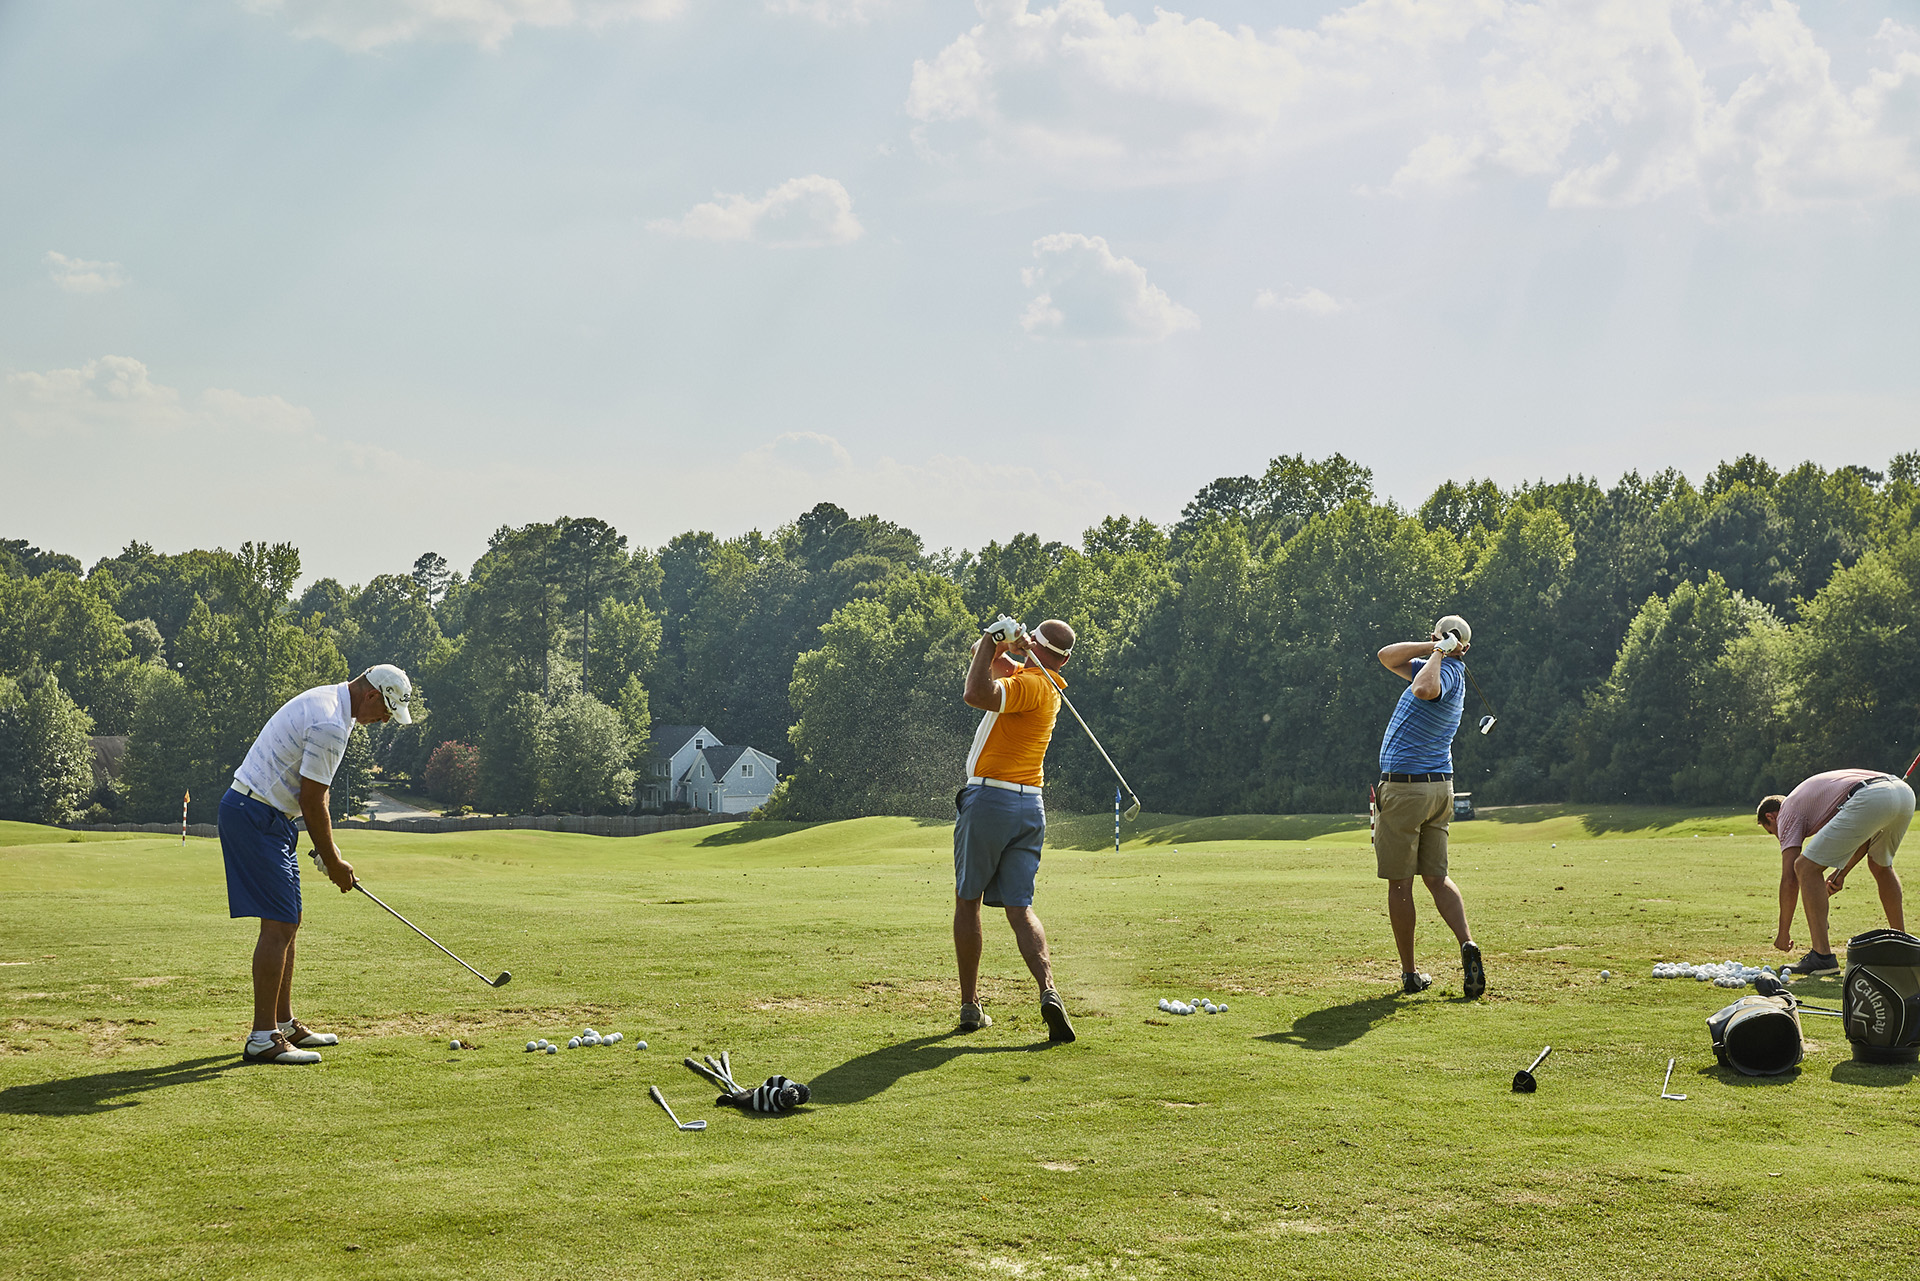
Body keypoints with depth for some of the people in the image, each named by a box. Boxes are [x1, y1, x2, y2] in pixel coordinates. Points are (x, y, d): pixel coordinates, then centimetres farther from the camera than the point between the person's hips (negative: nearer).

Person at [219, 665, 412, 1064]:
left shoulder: (326, 701, 14)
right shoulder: (331, 725, -20)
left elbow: (316, 792, 19)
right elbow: (311, 802, -17)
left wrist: (328, 848, 15)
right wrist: (332, 861, -5)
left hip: (267, 817, 11)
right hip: (257, 817, -11)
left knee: (287, 921, 15)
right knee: (278, 925, -12)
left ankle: (284, 1023, 23)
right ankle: (262, 1039, -12)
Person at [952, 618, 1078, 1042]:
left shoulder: (1030, 684, -12)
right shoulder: (1048, 685, 14)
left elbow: (977, 694, -31)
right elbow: (989, 657, 21)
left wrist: (991, 645, -19)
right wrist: (999, 644, 0)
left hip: (990, 797, -7)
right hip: (1031, 805, 7)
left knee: (967, 901, 8)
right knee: (1020, 908, 3)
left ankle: (970, 1005, 10)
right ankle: (1048, 989, -20)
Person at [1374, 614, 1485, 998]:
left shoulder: (1447, 672, -14)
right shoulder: (1447, 670, 13)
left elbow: (1424, 690, -39)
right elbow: (1388, 657, 18)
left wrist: (1437, 651, -22)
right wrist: (1433, 649, 5)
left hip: (1405, 787, -8)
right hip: (1441, 787, 8)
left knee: (1400, 883, 1)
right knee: (1437, 877, 9)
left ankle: (1410, 974, 5)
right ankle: (1467, 944, -13)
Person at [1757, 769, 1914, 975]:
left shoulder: (1787, 811, 16)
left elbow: (1789, 879, 9)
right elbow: (1866, 836, 37)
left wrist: (1783, 933, 16)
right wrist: (1842, 872, 32)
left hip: (1871, 800, -9)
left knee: (1807, 867, 0)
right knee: (1880, 866, 34)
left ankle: (1822, 956, -6)